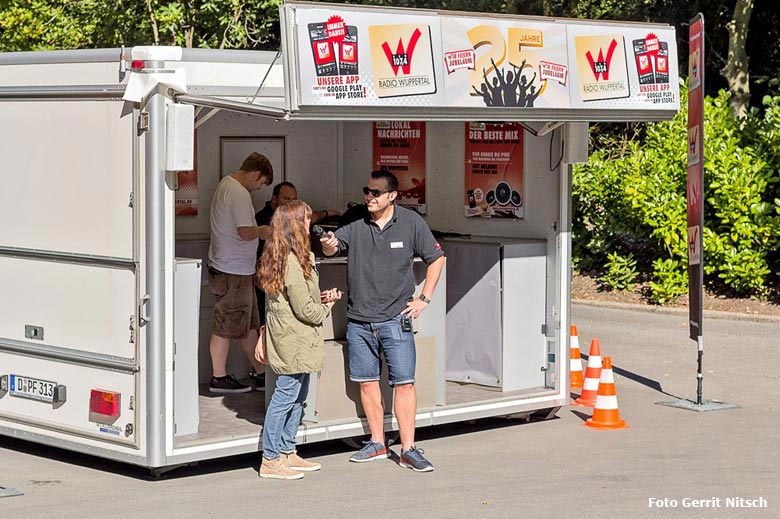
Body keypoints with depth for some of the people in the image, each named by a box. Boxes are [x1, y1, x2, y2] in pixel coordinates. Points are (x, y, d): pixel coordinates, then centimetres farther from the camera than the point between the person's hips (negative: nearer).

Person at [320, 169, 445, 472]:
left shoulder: (411, 223, -1)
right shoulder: (356, 226, 3)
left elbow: (436, 258, 7)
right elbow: (332, 246, -9)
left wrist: (424, 299, 1)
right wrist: (328, 245, -34)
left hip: (395, 319, -3)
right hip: (359, 321, 3)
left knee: (403, 383, -5)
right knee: (367, 382, 8)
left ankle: (408, 450, -1)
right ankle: (377, 444, 20)